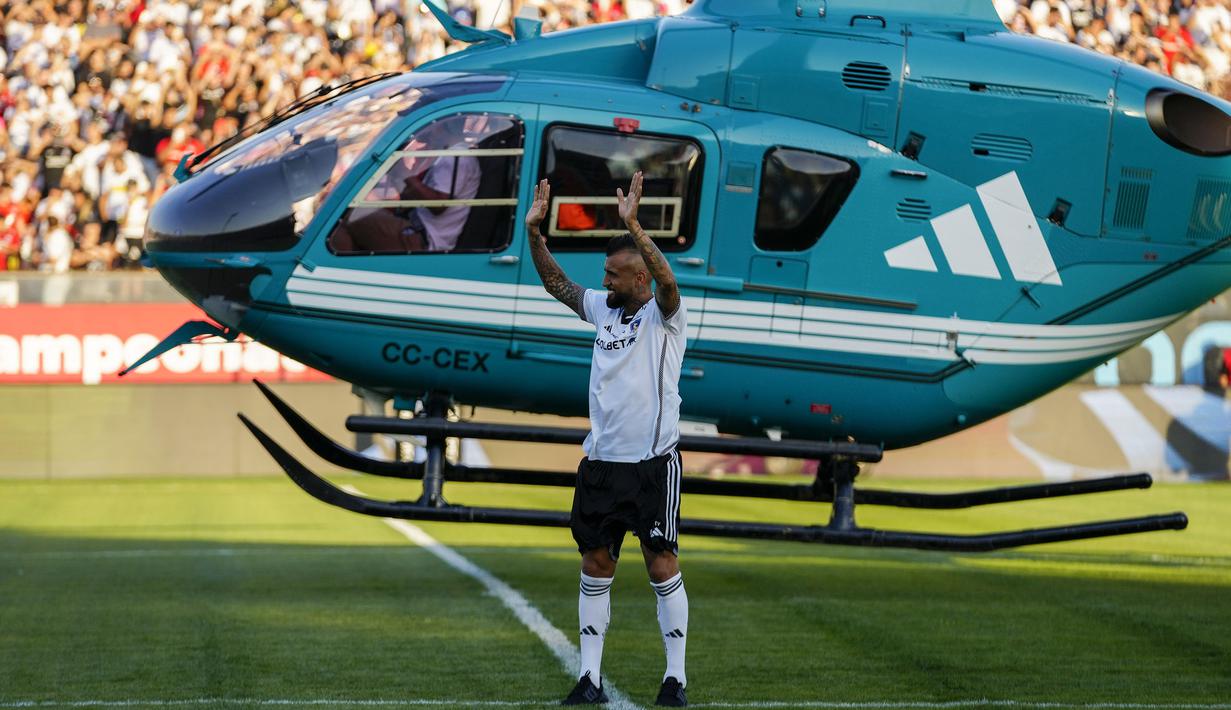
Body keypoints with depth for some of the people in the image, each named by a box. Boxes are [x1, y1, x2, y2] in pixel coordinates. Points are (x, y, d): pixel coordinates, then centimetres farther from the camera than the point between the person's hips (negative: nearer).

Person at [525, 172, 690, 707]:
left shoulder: (665, 316, -7)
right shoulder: (602, 308, 11)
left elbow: (667, 283, -26)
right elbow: (555, 283, 14)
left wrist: (633, 226, -36)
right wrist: (534, 231, 0)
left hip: (652, 463, -6)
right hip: (601, 461, 6)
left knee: (661, 566, -4)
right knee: (595, 566, 5)